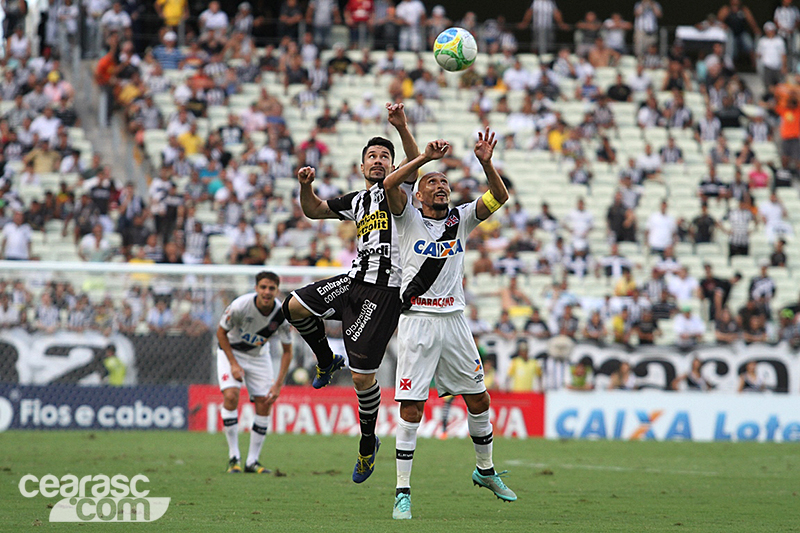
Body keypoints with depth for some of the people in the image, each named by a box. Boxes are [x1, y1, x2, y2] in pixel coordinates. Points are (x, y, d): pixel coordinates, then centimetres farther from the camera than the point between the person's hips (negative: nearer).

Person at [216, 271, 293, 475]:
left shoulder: (282, 314, -22)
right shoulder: (240, 305, -30)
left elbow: (287, 351, -10)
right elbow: (221, 332, -14)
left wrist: (278, 384, -16)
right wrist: (234, 364, -21)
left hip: (259, 355, 3)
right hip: (231, 351, -3)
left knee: (264, 403, -7)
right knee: (230, 395, -22)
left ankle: (252, 461, 3)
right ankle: (234, 457, -15)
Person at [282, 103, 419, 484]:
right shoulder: (356, 202, 20)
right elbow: (314, 210, 26)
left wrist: (402, 129, -31)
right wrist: (306, 186, 5)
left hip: (384, 291, -6)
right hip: (355, 281, 6)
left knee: (362, 377, -7)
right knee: (295, 306, -15)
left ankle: (368, 443, 15)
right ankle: (327, 360, 12)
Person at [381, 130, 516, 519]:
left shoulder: (460, 219, 12)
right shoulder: (409, 218, 3)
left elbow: (499, 197, 1)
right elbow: (390, 184, -14)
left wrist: (486, 164, -13)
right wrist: (426, 158, -18)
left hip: (454, 321, 4)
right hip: (417, 322, -4)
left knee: (479, 401, 10)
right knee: (411, 409, -8)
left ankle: (485, 471, 32)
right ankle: (403, 492, -4)